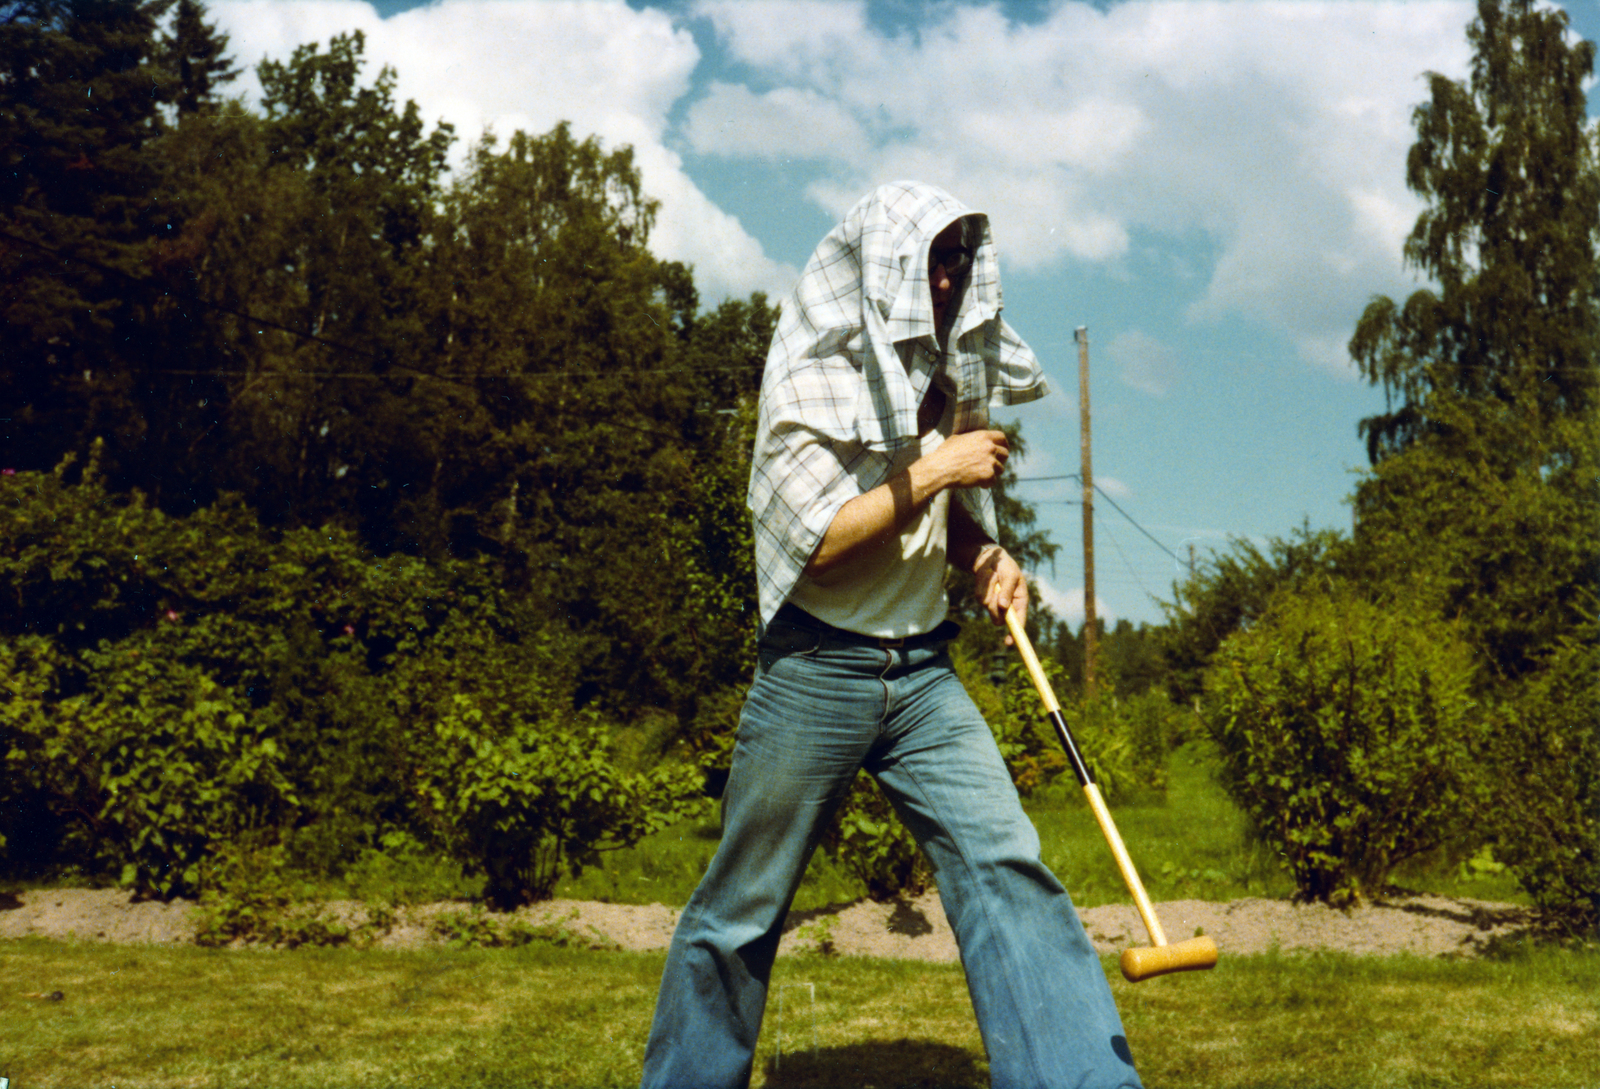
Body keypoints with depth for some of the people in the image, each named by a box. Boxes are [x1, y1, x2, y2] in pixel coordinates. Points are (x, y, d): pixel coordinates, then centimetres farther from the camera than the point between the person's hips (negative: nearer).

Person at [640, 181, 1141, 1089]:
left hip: (923, 674, 5)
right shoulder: (810, 382, -8)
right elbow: (822, 539, -17)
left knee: (1006, 862, -12)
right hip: (817, 673, -4)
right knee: (745, 906, 7)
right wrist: (936, 472, -16)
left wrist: (985, 554, 2)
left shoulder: (946, 380, 10)